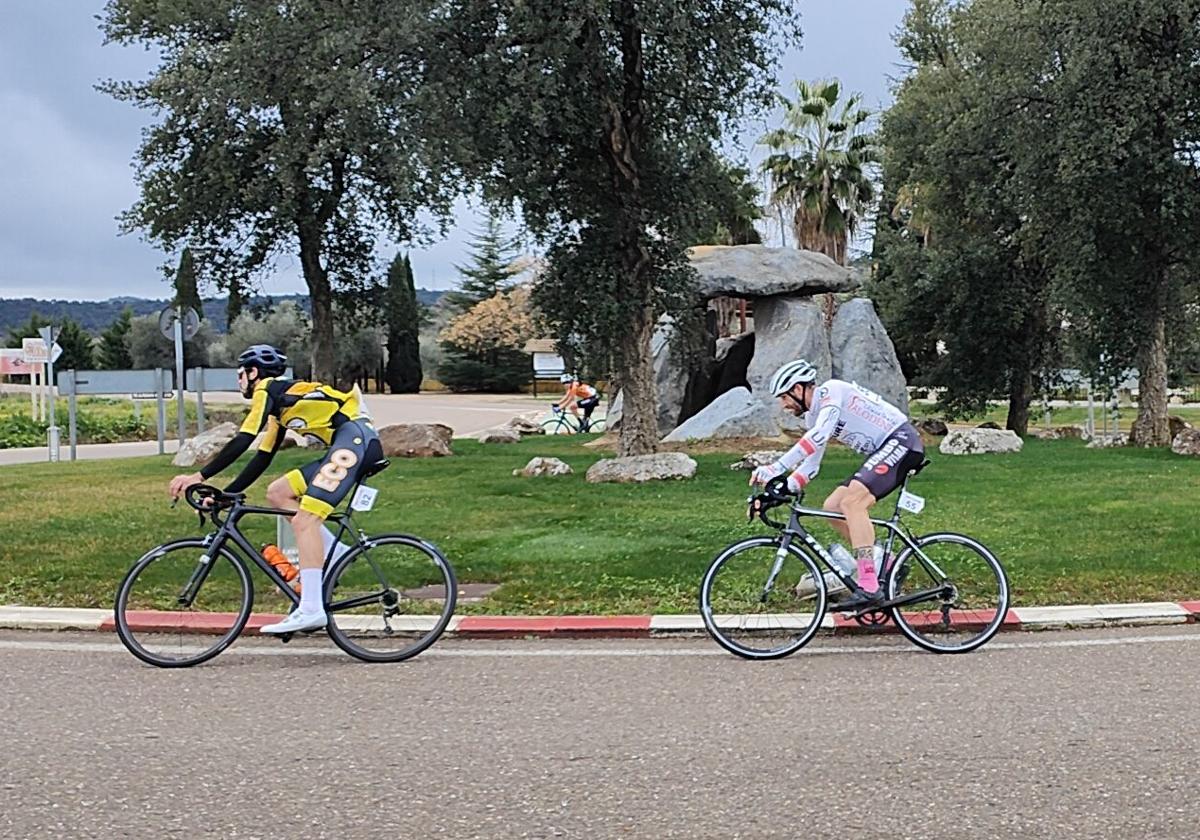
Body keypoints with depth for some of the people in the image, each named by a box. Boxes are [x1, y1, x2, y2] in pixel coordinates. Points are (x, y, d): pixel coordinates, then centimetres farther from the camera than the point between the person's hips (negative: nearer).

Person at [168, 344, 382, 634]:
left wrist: (200, 476, -9)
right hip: (347, 444, 10)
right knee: (277, 493, 12)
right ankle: (333, 553, 4)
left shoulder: (268, 390, 0)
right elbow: (262, 458, 27)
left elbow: (242, 441, -11)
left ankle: (311, 609, -20)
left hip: (355, 436, -10)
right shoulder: (280, 406, 27)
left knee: (304, 520, -16)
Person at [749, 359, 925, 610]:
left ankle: (869, 588, -29)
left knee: (852, 501, -25)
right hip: (884, 452, 10)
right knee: (833, 507, 2)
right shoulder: (813, 416, 14)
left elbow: (819, 435, -31)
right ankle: (884, 562, 9)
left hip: (902, 441, -10)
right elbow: (810, 466, 17)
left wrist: (776, 468, -36)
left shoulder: (831, 391, -15)